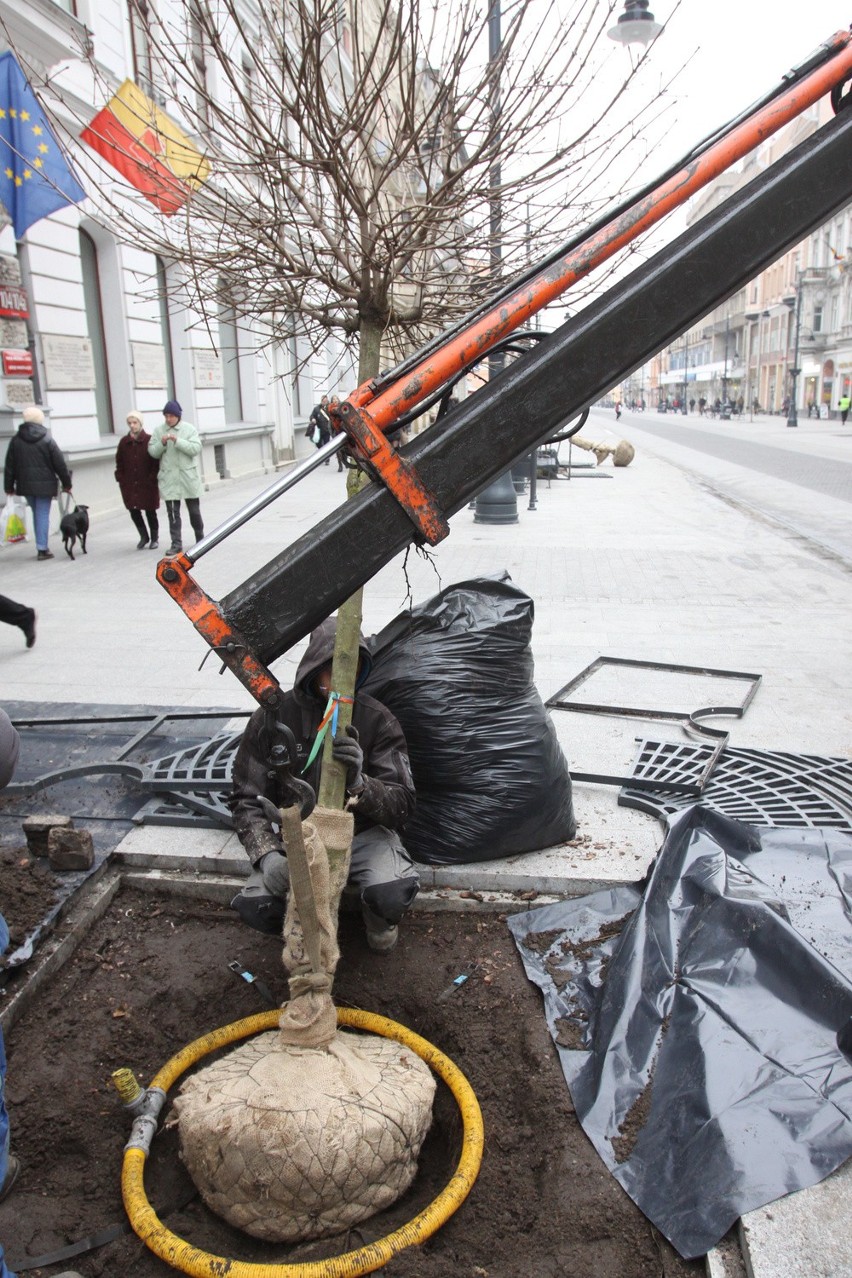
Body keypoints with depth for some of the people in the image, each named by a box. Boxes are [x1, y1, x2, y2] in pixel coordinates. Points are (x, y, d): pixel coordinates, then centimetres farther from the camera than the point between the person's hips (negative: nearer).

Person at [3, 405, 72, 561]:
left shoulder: (15, 440, 2)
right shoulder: (47, 440, -8)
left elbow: (10, 465, 6)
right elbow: (60, 465, -6)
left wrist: (9, 486, 12)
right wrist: (66, 484, 4)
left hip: (25, 484, 4)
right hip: (44, 485, -3)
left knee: (36, 514, 16)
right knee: (43, 515, 0)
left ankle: (41, 546, 17)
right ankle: (42, 549, -1)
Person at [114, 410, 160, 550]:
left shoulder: (149, 440, -6)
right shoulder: (124, 442, 5)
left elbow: (156, 461, -6)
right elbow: (119, 463, 11)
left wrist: (152, 478, -11)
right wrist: (121, 479, 3)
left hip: (147, 485, -4)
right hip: (130, 485, 4)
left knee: (150, 512, 5)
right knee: (134, 512, 6)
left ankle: (154, 538, 22)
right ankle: (144, 537, 24)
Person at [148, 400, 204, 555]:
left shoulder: (189, 429, -3)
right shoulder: (158, 430, 3)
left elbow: (196, 448, -13)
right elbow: (153, 452, 2)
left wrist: (177, 441, -23)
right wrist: (162, 443, -17)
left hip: (188, 476, -1)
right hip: (168, 478, 1)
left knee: (194, 510, 12)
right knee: (173, 513, -1)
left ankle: (200, 539, 30)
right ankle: (176, 543, 3)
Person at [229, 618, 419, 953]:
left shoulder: (377, 719, -13)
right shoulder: (273, 717, -10)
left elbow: (402, 805, -15)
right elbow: (246, 798, -4)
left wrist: (358, 783, -37)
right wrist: (268, 856, -23)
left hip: (363, 834, -1)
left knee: (393, 895, -32)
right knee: (255, 907, -26)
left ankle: (378, 915, 7)